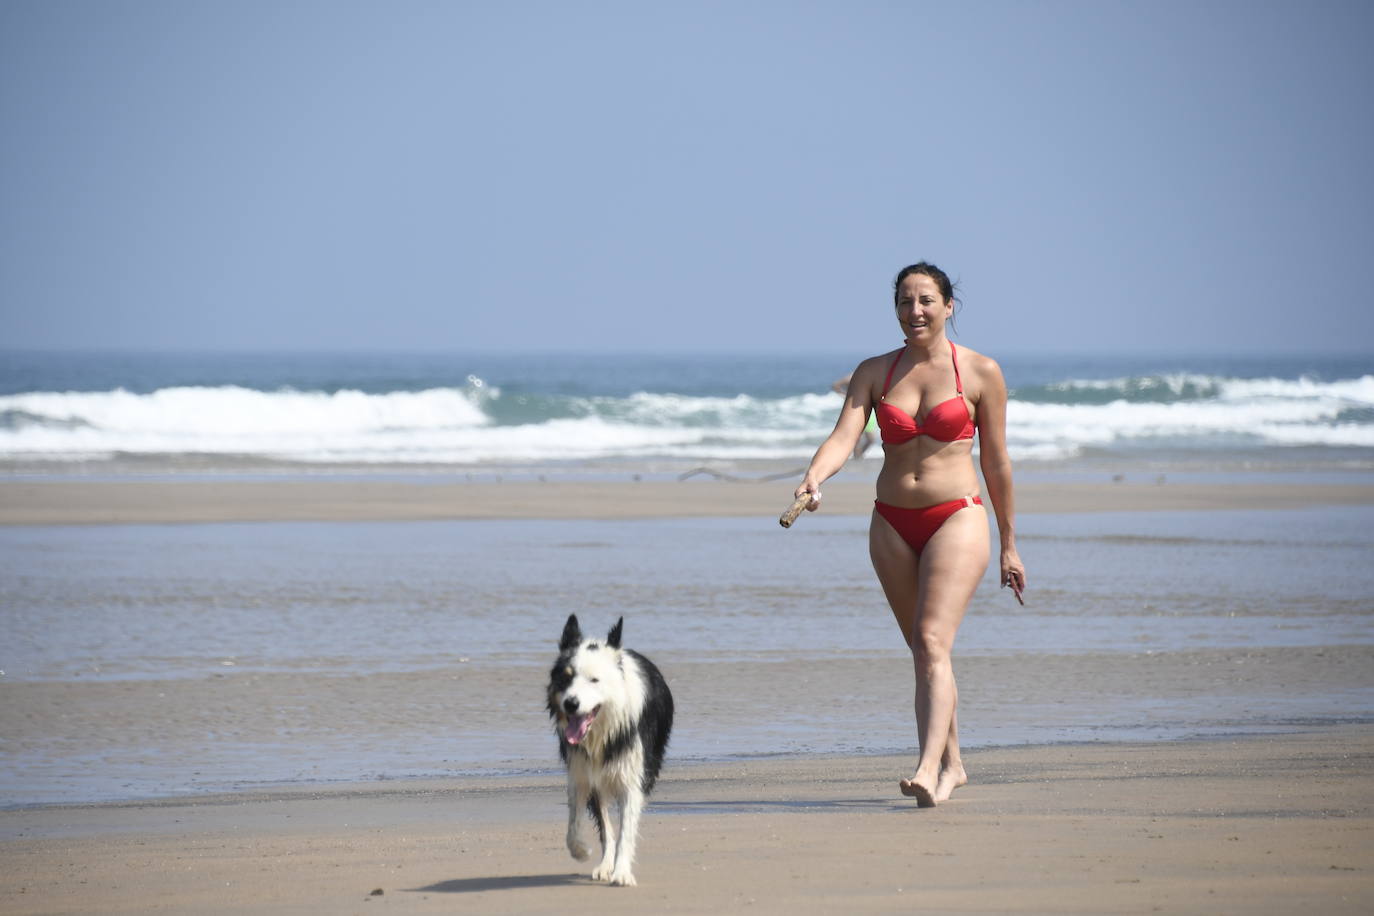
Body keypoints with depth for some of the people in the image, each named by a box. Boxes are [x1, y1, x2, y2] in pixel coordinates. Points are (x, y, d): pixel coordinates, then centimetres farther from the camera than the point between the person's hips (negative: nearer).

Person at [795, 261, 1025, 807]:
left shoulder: (980, 372, -1)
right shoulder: (874, 373, 6)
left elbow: (995, 462, 4)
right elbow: (844, 436, -6)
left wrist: (1008, 546, 9)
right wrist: (814, 479, -28)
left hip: (957, 517, -4)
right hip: (892, 522, 4)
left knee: (933, 642, -19)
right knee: (923, 651, 12)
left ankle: (928, 770, -28)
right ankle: (951, 763, 27)